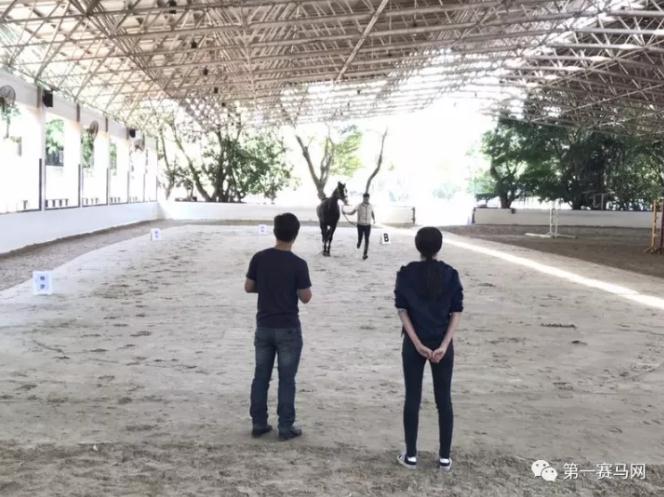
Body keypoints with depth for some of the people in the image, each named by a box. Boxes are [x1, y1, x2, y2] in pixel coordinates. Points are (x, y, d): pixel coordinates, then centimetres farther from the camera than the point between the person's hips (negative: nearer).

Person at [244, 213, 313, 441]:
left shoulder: (259, 258, -3)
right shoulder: (298, 264, -14)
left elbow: (248, 287, 5)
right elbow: (306, 298, -8)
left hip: (264, 326, 4)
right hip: (288, 329, -4)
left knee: (261, 376, 12)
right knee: (287, 379, 5)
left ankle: (258, 424, 18)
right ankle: (286, 427, 10)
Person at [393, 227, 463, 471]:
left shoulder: (406, 274, -4)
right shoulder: (450, 274, -2)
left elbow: (402, 310, -8)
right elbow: (456, 312, -7)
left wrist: (417, 343, -9)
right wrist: (444, 344, -10)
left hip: (413, 343, 0)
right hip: (442, 343, 1)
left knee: (412, 399, 8)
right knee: (443, 400, 8)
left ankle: (411, 455, 14)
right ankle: (445, 457, 14)